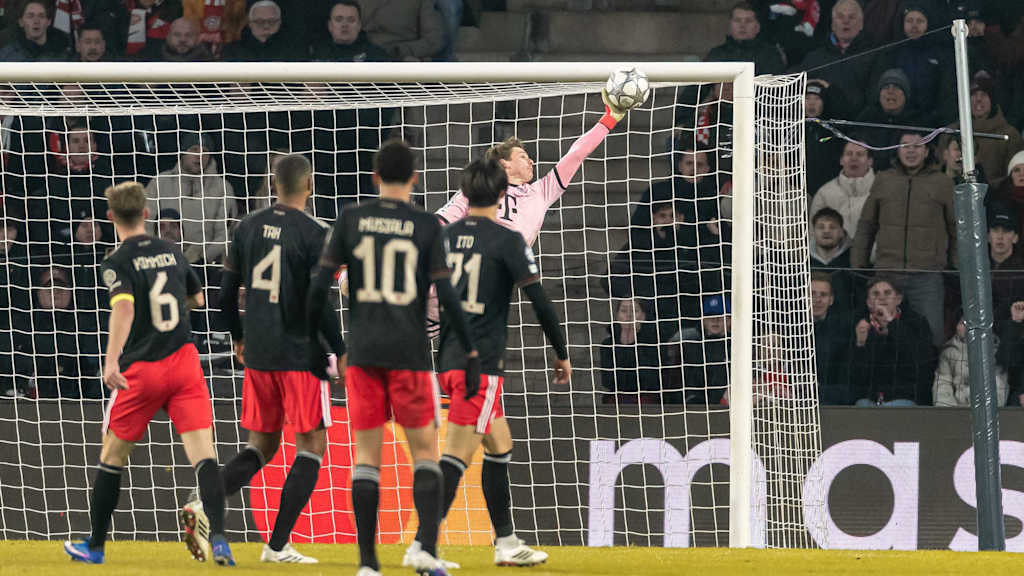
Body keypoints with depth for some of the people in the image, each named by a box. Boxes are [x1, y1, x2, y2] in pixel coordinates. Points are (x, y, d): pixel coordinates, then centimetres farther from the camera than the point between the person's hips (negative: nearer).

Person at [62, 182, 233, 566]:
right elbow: (197, 300, 26)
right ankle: (216, 536, -28)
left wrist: (111, 360, -34)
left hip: (141, 370, -3)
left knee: (112, 457, 14)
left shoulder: (118, 264, -6)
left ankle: (95, 545, 24)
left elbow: (123, 307, -25)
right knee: (204, 455, -7)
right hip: (184, 361, 3)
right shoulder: (172, 254, 10)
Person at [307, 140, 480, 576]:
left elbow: (321, 283, 0)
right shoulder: (426, 227, -1)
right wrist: (471, 352, -1)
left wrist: (313, 339, 11)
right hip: (410, 353, -1)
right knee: (425, 451, 7)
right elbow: (446, 295, -7)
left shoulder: (351, 220, 3)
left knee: (367, 455, 7)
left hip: (363, 353, 1)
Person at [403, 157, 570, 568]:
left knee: (500, 446, 19)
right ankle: (422, 545, -21)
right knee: (457, 455, -11)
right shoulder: (507, 241, -7)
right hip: (481, 364, -7)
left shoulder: (443, 237, 10)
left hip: (447, 360, 7)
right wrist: (561, 353, 5)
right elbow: (539, 301, -6)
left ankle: (506, 542, 23)